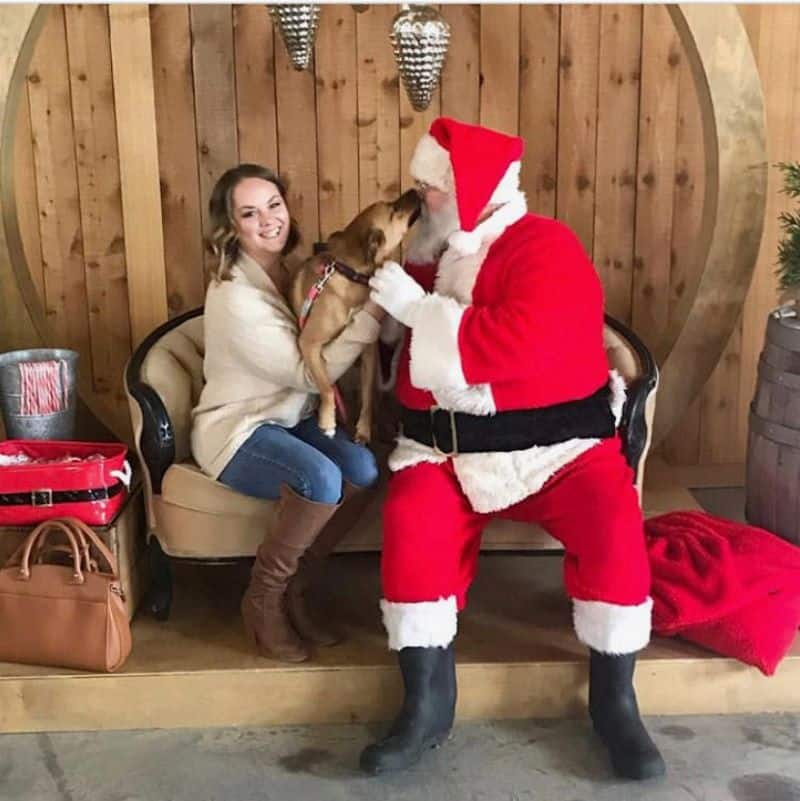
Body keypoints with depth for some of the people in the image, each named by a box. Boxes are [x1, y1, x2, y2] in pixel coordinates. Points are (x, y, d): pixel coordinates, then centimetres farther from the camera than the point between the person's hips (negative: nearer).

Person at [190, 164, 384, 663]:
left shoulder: (293, 270, 4)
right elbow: (309, 372, -22)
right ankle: (264, 599, -11)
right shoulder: (235, 296, -21)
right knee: (321, 480, -34)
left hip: (293, 419, 7)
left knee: (362, 469, -22)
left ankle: (295, 590, -3)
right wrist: (374, 311, -25)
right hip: (236, 430, -7)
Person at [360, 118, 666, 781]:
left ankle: (614, 699, -10)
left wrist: (416, 307, -18)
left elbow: (517, 346, -27)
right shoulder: (437, 253, 13)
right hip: (449, 447, 4)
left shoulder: (546, 248, -9)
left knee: (613, 523, -29)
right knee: (411, 516, -26)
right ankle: (428, 703, -18)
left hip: (555, 446, -4)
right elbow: (403, 337, 31)